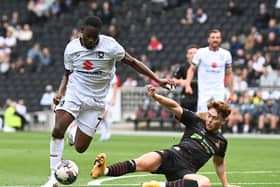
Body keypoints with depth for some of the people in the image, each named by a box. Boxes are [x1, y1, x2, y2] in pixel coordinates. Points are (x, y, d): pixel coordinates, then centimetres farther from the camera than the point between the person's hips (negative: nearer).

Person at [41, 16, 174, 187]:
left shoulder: (110, 45, -11)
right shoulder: (71, 48, -3)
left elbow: (132, 62, -3)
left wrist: (158, 80, -6)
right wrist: (60, 92, -8)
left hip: (96, 100, 0)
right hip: (73, 94, 0)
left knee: (80, 148, -2)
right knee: (58, 129, -26)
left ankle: (75, 134, 37)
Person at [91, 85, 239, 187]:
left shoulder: (221, 141, 18)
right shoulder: (196, 121, 12)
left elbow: (219, 162, 35)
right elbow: (175, 107, 2)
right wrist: (155, 96, -14)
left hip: (185, 172, 0)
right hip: (172, 156, 0)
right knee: (143, 163, -33)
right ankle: (104, 171, -50)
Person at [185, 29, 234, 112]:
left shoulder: (226, 54, 5)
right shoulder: (201, 52, -2)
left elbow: (229, 74, 12)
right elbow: (192, 69, 1)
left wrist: (232, 92, 9)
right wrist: (188, 85, -14)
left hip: (219, 92, 2)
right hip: (204, 91, -2)